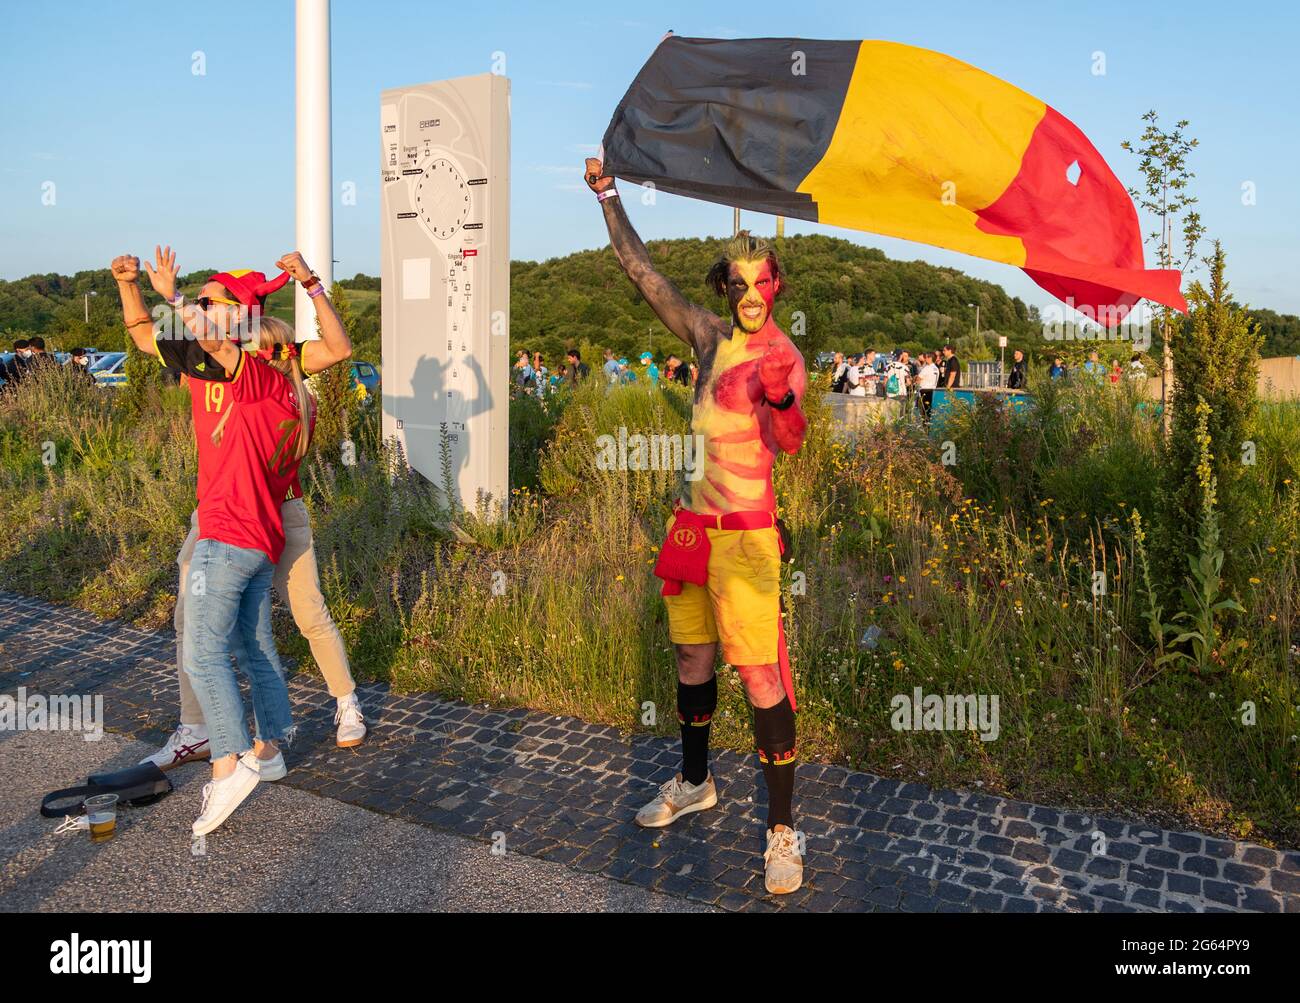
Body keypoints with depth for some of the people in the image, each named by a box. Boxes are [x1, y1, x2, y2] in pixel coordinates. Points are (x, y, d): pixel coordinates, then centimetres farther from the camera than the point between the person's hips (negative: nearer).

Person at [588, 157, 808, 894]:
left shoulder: (784, 357, -10)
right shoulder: (710, 336, 6)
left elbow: (791, 440, -28)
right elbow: (641, 268, 12)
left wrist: (781, 401, -49)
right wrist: (608, 196, 12)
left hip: (745, 529, -7)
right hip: (695, 518, 7)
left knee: (759, 673, -7)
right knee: (692, 654, 17)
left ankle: (784, 828, 4)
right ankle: (695, 783, 36)